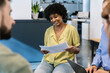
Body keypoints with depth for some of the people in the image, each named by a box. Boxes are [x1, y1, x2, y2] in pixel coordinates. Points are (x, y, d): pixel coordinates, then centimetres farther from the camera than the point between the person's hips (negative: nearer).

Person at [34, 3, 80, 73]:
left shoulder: (71, 29, 2)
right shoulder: (48, 31, 13)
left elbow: (78, 50, 5)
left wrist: (74, 49, -19)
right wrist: (43, 51, -4)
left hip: (64, 61, -3)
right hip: (48, 60, 3)